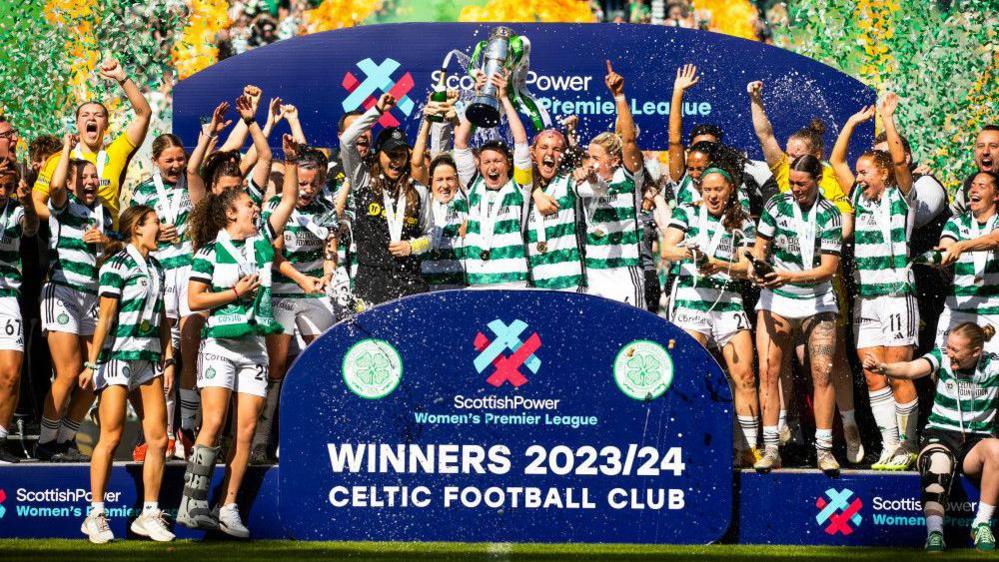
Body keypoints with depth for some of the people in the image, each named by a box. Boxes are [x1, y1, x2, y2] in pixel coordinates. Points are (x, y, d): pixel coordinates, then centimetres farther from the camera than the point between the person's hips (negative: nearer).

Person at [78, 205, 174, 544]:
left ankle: (149, 515, 10)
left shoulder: (156, 267, 16)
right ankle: (96, 515, 2)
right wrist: (92, 363, -11)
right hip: (119, 357, -7)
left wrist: (168, 359, 14)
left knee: (158, 439, 2)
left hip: (149, 358, 7)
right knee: (111, 437, -6)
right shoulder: (117, 265, -6)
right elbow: (105, 318, -10)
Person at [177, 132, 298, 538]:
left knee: (246, 429, -1)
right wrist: (235, 293, -9)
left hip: (255, 346, 5)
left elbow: (290, 199, 15)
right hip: (220, 343, -5)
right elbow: (194, 299, -4)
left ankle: (228, 508, 1)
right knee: (214, 423, -13)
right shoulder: (210, 251, -2)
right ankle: (192, 505, -10)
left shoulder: (262, 239, 12)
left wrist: (291, 161, 6)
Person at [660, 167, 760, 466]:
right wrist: (690, 252, -24)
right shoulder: (687, 213, 10)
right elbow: (666, 250, -3)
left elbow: (746, 267, 4)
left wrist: (719, 266, -15)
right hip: (691, 298, -2)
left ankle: (748, 449, 0)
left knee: (745, 377, -5)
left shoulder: (743, 223, 14)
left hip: (728, 302, 2)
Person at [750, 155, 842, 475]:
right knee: (768, 370, -9)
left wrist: (789, 276, -23)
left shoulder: (830, 215, -5)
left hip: (817, 303, -1)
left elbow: (828, 268, -10)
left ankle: (824, 450, -5)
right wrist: (756, 267, -14)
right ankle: (771, 449, -5)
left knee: (823, 373, -10)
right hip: (775, 301, 1)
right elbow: (760, 247, 8)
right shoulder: (776, 206, 1)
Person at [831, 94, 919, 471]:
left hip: (897, 296, -5)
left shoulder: (900, 198, 1)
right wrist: (854, 121, 13)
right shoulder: (860, 199, 14)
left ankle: (907, 445, 5)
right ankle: (889, 446, 5)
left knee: (898, 375, -4)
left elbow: (899, 159, -13)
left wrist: (887, 118, -9)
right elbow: (836, 161, 15)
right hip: (864, 299, 5)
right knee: (873, 378, 1)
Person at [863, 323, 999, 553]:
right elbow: (911, 369, -21)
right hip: (940, 434, 0)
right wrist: (883, 368, -40)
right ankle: (934, 534, -43)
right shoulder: (942, 357, -3)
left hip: (976, 440, 0)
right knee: (937, 463, -36)